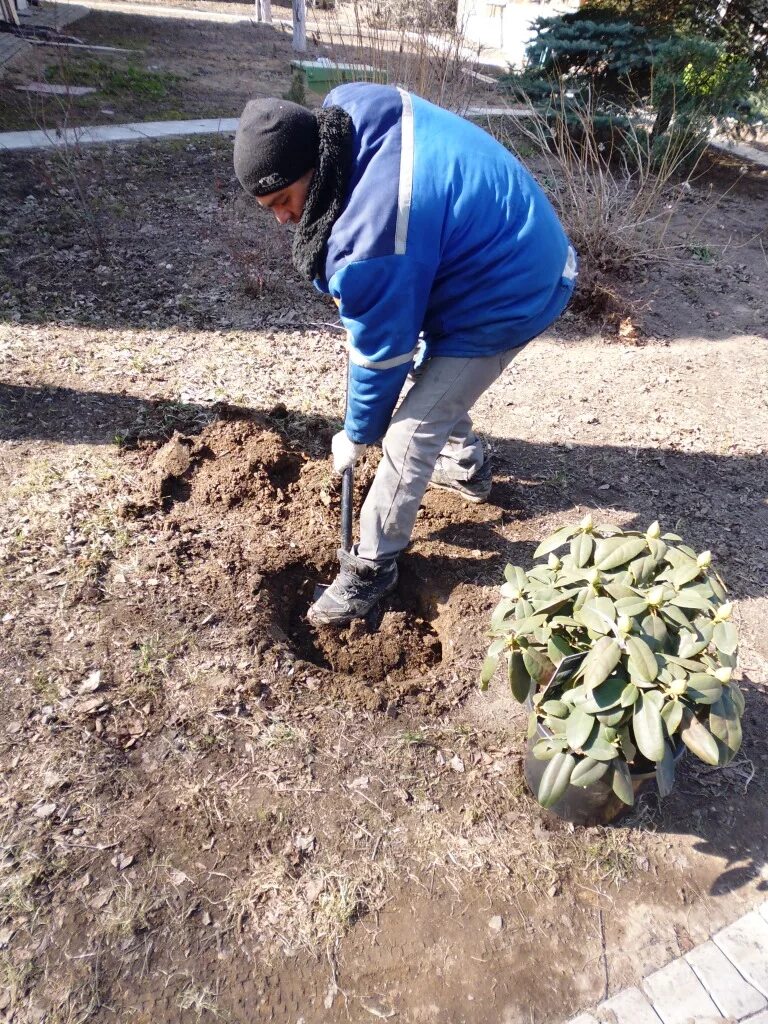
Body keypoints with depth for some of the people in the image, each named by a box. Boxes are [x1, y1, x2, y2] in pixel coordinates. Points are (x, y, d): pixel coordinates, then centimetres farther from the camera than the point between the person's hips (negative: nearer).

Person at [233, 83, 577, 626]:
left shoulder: (371, 235, -33)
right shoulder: (351, 111, -6)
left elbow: (382, 352, -22)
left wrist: (357, 437, -5)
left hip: (510, 294, -10)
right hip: (514, 246, 10)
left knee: (411, 434, -7)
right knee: (430, 376, 24)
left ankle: (372, 567, 9)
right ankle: (468, 466, 47)